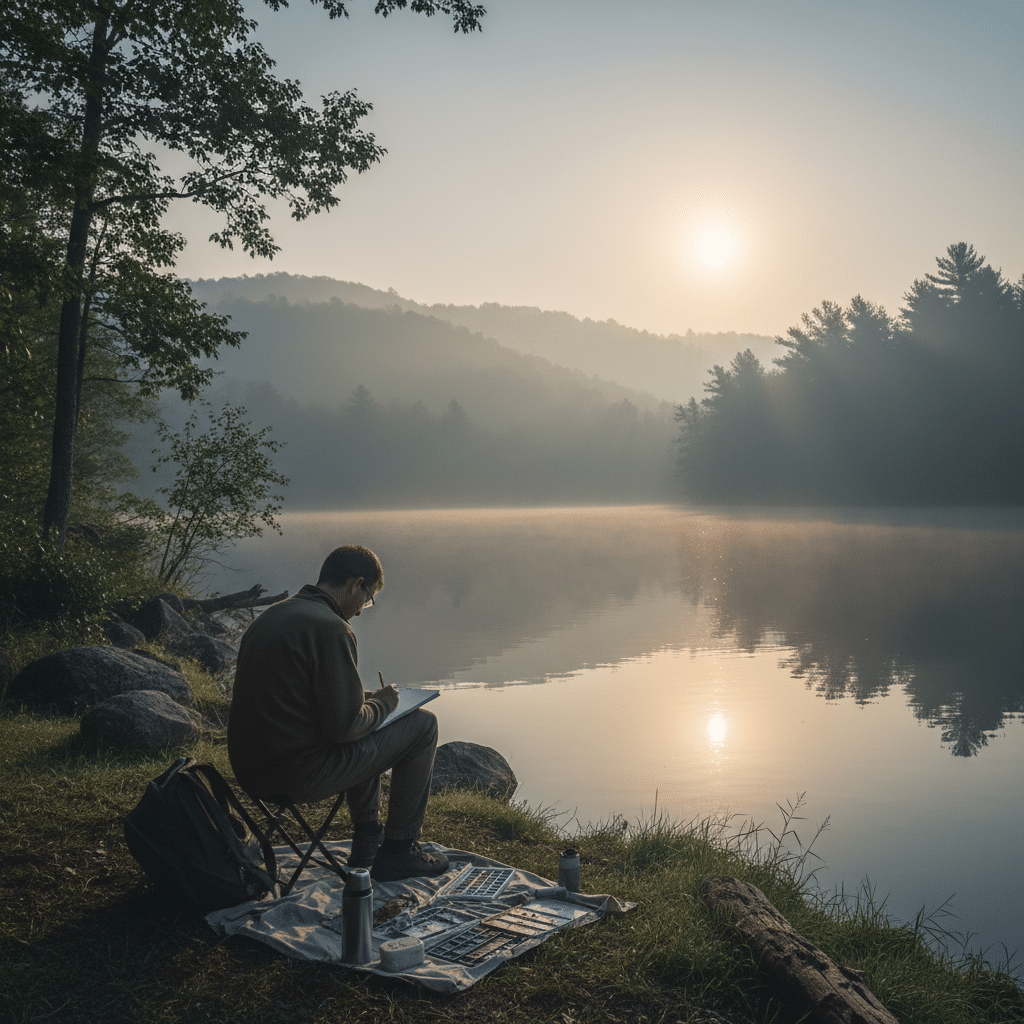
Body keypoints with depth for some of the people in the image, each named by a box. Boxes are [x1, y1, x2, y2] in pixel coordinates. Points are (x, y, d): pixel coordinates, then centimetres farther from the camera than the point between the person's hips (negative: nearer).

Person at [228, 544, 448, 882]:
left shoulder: (271, 616, 10)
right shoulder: (331, 628, -19)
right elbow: (345, 727, -19)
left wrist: (368, 697, 17)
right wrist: (382, 705, 2)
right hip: (296, 775, -9)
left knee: (368, 733, 31)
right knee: (422, 724, 3)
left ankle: (368, 839, 35)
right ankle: (398, 851, 14)